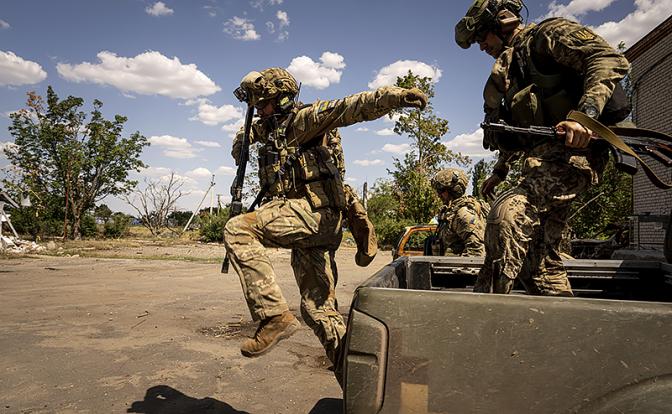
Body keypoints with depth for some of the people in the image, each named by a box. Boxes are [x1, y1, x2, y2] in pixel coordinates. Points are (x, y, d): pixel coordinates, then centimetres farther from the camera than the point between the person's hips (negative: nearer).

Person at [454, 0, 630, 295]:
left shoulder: (547, 34, 2)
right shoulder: (512, 66, 27)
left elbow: (610, 60, -13)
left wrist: (586, 113, -27)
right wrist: (500, 171, 32)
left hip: (571, 150, -10)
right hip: (542, 160, 10)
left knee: (507, 213, -30)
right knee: (538, 257, 8)